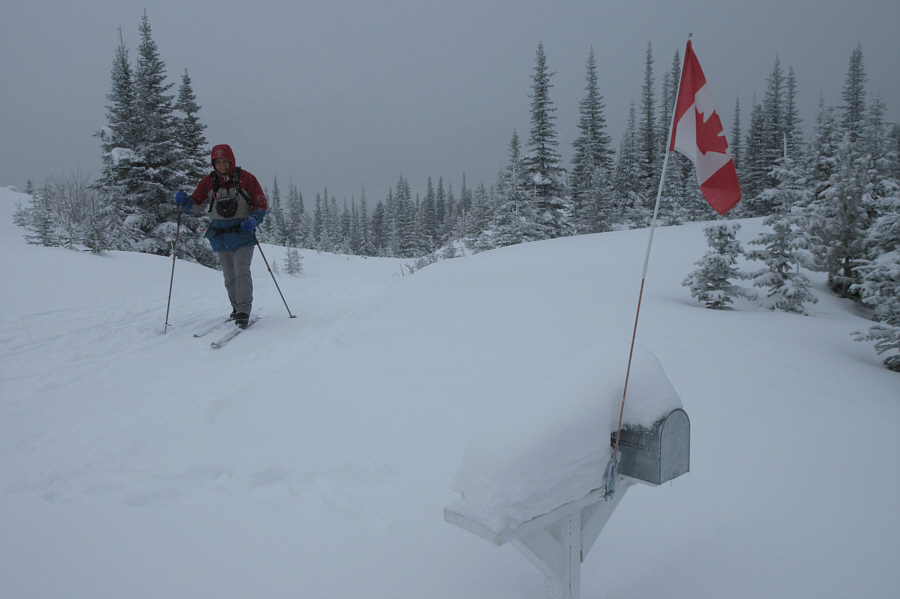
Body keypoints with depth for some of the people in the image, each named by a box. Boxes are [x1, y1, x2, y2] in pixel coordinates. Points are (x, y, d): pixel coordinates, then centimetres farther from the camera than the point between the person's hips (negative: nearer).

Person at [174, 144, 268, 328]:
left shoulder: (245, 178, -3)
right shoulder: (208, 182, 5)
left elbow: (261, 204, 1)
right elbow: (196, 205, 8)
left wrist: (253, 219, -17)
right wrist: (184, 201, -14)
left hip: (242, 233, -3)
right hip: (220, 235, 4)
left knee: (241, 271, -15)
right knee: (229, 275, 10)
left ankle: (244, 311, -13)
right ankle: (237, 307, 26)